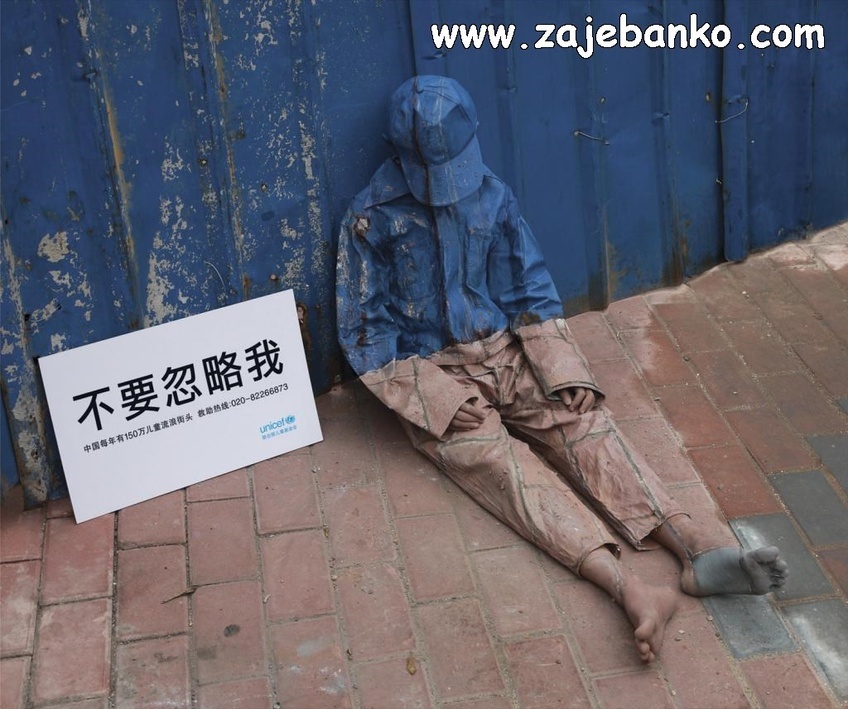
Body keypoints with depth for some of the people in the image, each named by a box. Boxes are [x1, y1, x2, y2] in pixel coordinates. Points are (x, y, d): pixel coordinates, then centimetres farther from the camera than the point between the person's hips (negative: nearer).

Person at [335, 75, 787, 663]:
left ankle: (698, 550, -38)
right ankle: (632, 591, -47)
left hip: (506, 350, 4)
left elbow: (533, 293, 10)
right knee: (496, 458, -28)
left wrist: (555, 372, -6)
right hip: (430, 372, -4)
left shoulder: (493, 197, 4)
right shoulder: (372, 219, -7)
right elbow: (365, 332, -5)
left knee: (582, 420, -22)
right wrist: (441, 401, -14)